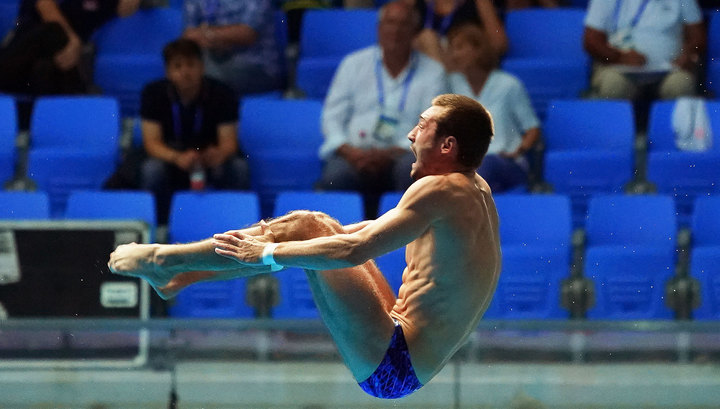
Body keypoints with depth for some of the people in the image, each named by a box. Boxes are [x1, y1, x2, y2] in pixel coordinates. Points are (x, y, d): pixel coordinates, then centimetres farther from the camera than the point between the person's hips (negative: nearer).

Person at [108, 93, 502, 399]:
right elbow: (381, 230, 25)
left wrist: (269, 253, -14)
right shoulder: (476, 189, 11)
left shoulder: (440, 191, -19)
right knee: (315, 227, 15)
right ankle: (180, 277, 21)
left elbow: (353, 251, -24)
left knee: (306, 228, -7)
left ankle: (165, 261, 4)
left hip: (391, 365, -10)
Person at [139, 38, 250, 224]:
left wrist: (219, 154, -44)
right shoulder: (154, 93, -12)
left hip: (210, 159, 0)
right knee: (152, 169, -33)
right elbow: (151, 142, -18)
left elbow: (229, 141, -18)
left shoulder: (221, 94, -12)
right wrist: (177, 158, -39)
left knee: (238, 167, -31)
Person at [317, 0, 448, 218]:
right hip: (356, 156, 1)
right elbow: (332, 117, 10)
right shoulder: (354, 64, 15)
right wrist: (350, 152, -12)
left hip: (400, 155, -1)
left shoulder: (432, 73, 9)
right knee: (336, 175, -34)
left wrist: (388, 155, -16)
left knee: (411, 167, -37)